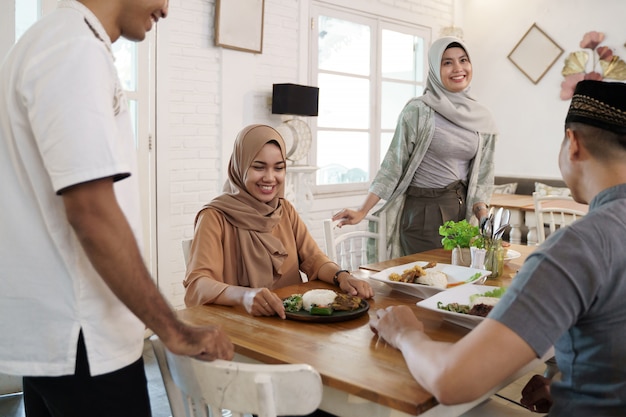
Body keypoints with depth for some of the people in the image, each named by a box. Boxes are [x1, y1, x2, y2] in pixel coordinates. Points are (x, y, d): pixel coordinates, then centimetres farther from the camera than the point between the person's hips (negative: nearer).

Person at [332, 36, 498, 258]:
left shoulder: (482, 119, 5)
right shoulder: (418, 111, -10)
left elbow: (482, 175, 9)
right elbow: (393, 164, -10)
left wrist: (485, 221, -2)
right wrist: (362, 211, -14)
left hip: (462, 211, 5)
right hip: (423, 213, -5)